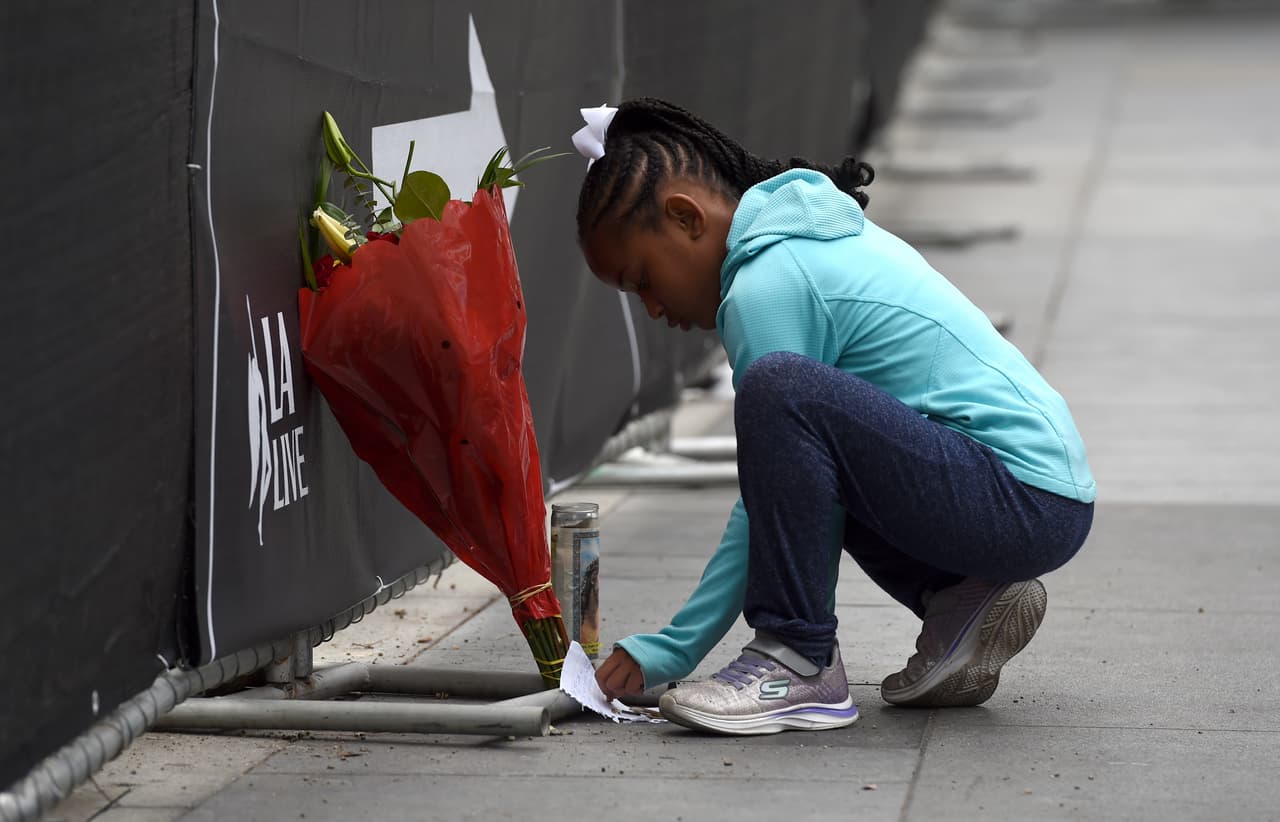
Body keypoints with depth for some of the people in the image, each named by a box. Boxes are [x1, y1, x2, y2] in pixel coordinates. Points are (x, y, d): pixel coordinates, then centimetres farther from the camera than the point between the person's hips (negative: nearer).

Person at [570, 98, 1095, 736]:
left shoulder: (766, 284, -12)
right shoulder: (821, 235, 17)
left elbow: (768, 511, -11)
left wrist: (673, 650, -6)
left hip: (1027, 507, -11)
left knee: (780, 389, -26)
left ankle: (800, 663, -16)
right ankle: (962, 600, 13)